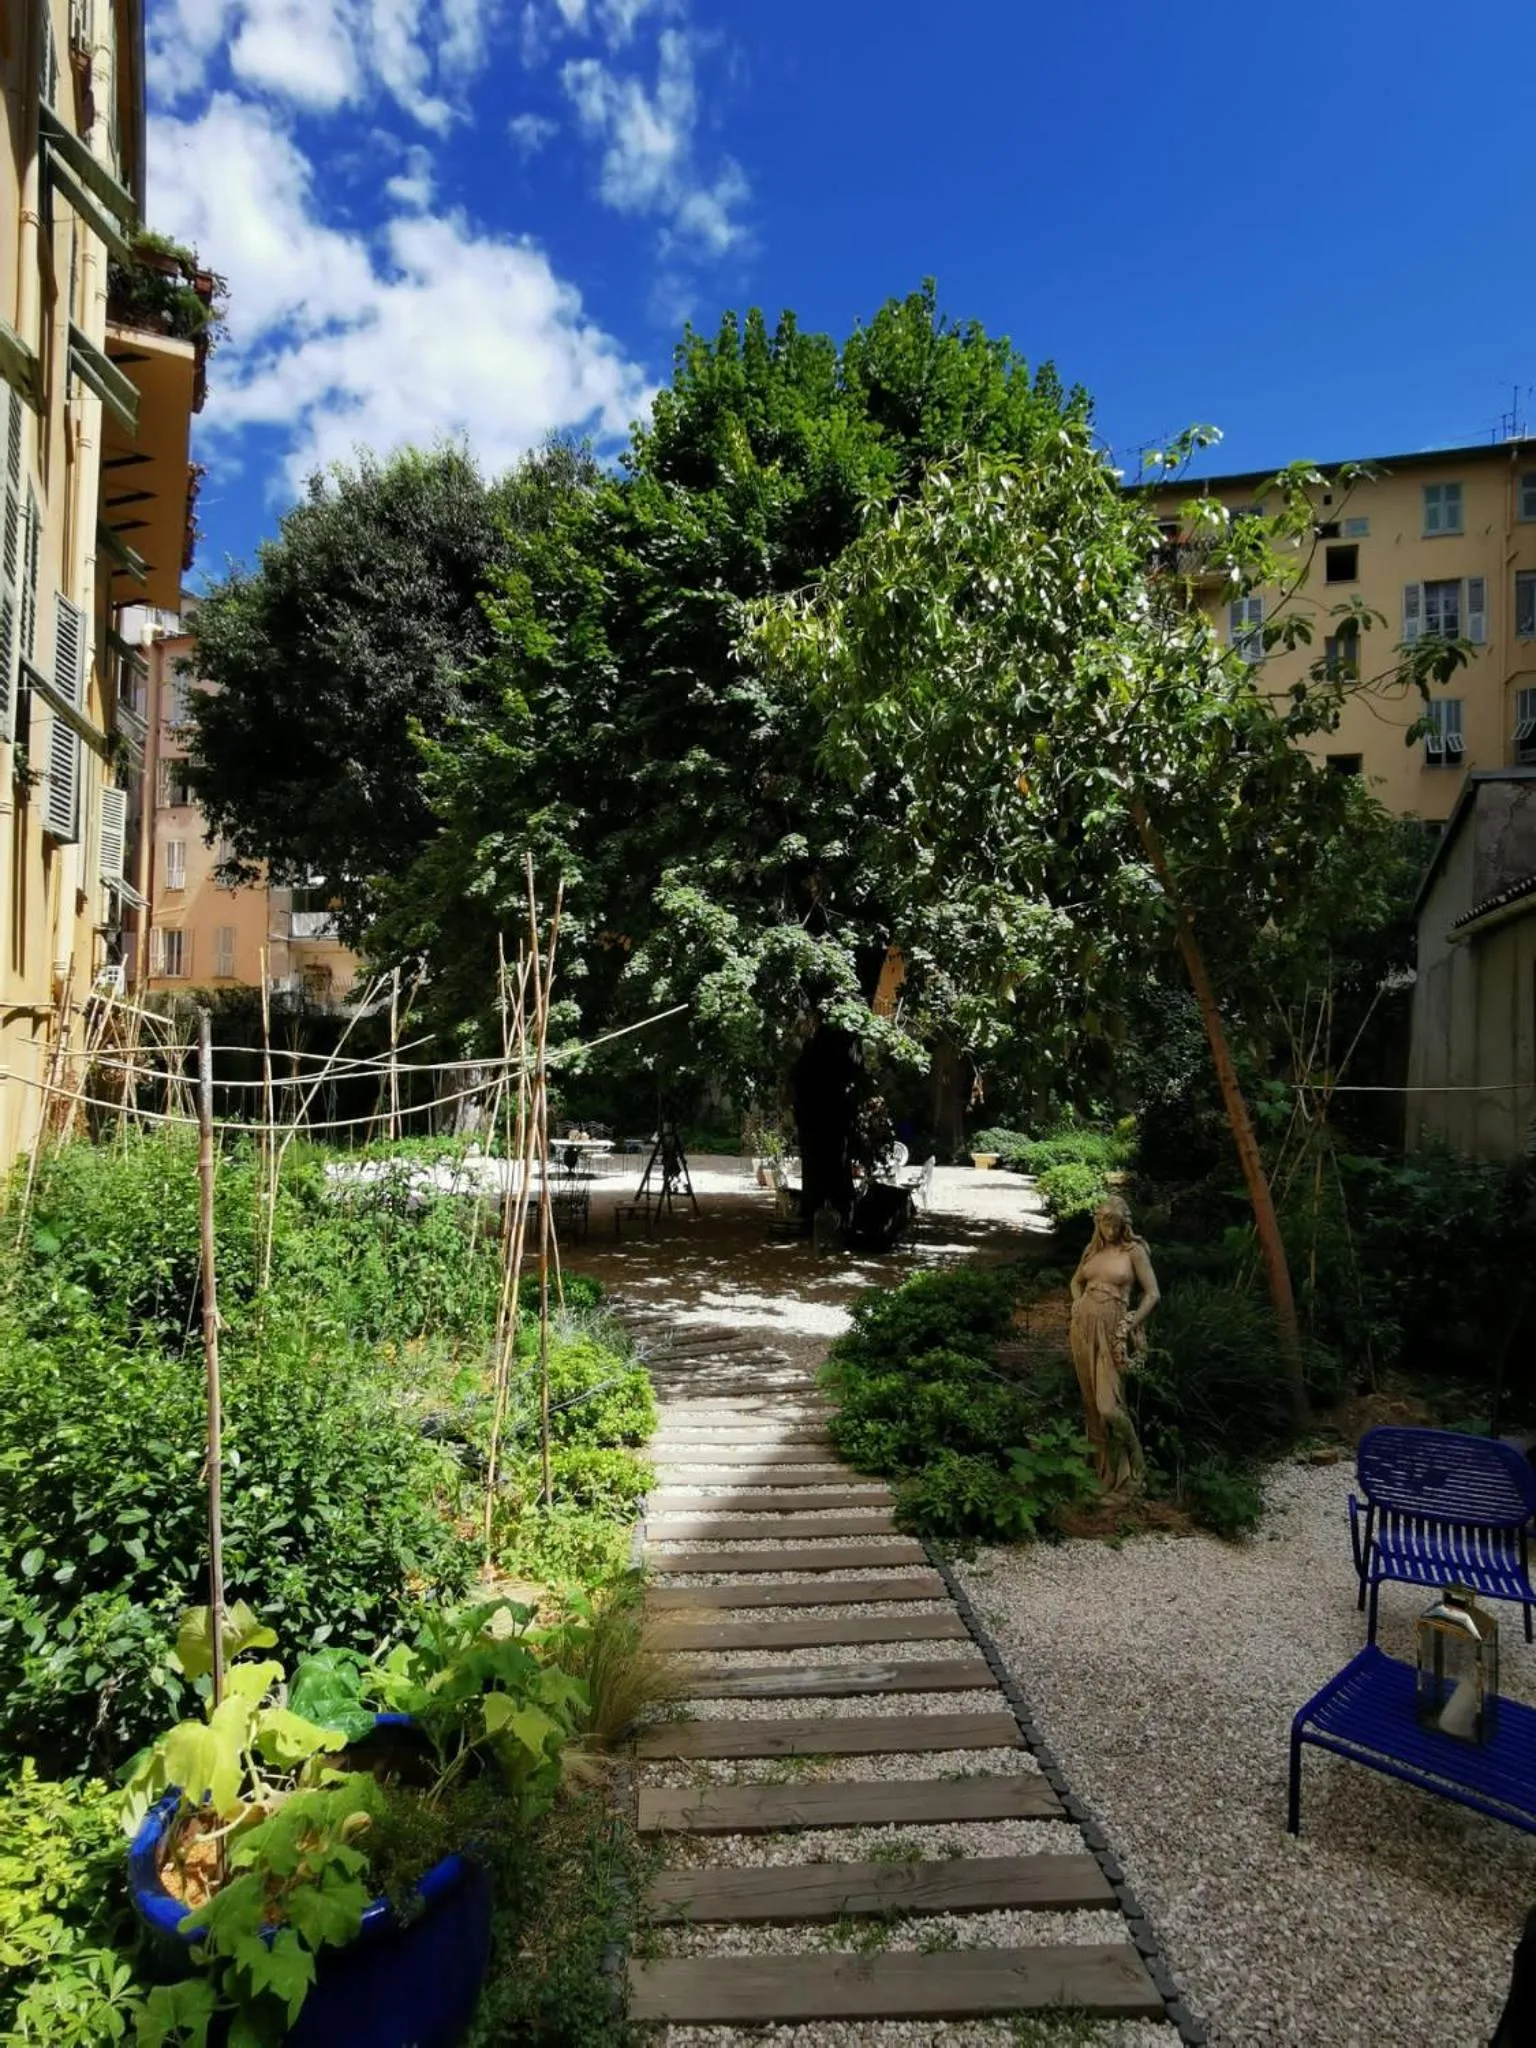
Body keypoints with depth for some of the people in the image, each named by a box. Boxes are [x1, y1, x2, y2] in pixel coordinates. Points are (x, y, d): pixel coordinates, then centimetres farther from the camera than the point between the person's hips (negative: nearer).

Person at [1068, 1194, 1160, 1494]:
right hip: (1083, 1328, 6)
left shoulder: (1134, 1251, -4)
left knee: (1108, 1405, -11)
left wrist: (1129, 1326, -8)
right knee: (1091, 1401, 10)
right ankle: (1101, 1466, 24)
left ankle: (1125, 1473, 10)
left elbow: (1152, 1293, -4)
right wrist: (1078, 1306, 10)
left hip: (1112, 1331, -5)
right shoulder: (1093, 1249, 12)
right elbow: (1076, 1281, 27)